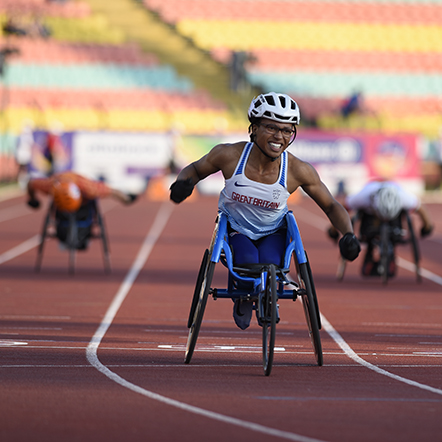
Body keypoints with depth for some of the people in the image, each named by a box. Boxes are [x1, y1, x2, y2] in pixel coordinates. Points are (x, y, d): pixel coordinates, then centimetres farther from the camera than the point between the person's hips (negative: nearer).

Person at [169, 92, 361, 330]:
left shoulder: (299, 171, -23)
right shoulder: (230, 155, -24)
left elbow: (331, 206, -8)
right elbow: (195, 169, -3)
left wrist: (348, 235, -26)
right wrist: (182, 183, -25)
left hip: (273, 233, 1)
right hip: (236, 230, -1)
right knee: (248, 261, -32)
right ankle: (242, 300, 7)